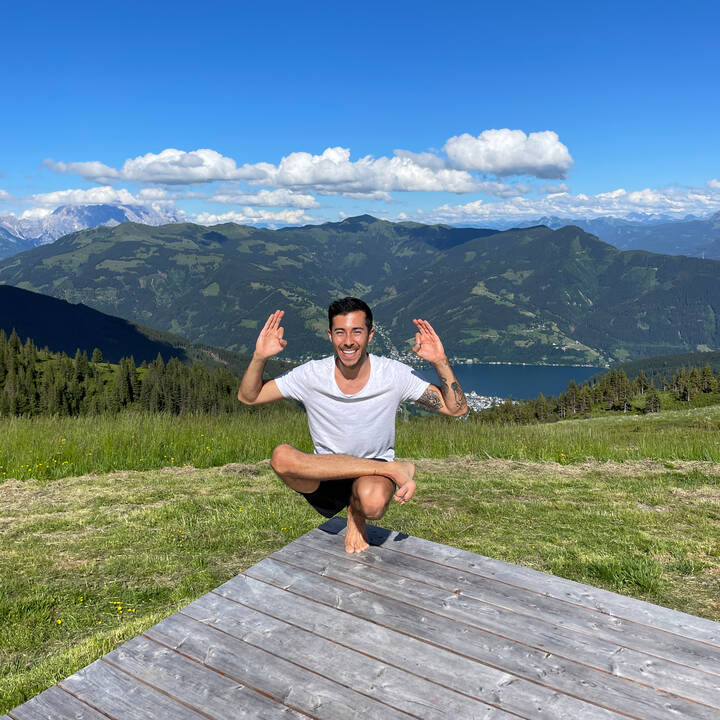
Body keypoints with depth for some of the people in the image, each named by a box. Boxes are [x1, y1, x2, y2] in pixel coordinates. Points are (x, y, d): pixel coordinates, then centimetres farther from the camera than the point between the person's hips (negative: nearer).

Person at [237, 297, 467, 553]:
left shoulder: (394, 374, -10)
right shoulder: (312, 375, -7)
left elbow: (457, 408, -8)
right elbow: (247, 397, -1)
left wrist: (440, 361, -24)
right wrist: (259, 358, -20)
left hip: (373, 475, -2)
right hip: (325, 478, 2)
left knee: (373, 503, -39)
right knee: (281, 456, -31)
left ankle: (355, 513, 2)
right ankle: (394, 469, -18)